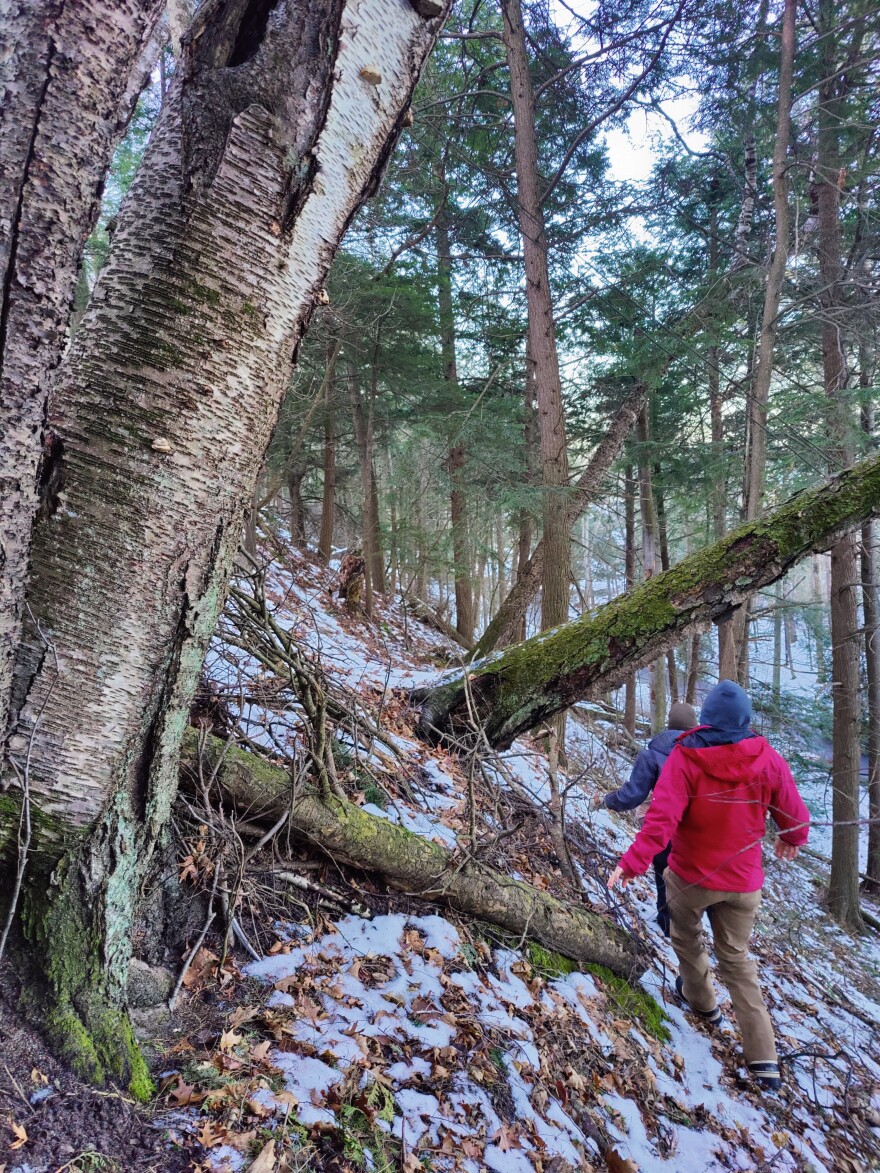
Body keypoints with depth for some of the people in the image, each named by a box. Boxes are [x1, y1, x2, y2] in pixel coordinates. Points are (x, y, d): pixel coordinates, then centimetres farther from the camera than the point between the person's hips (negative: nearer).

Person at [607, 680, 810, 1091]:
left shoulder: (685, 759, -20)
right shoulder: (769, 761, -11)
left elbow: (662, 818, -28)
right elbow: (794, 814, 1)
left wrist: (633, 862, -26)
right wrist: (792, 840, 22)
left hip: (690, 875, -3)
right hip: (743, 881, 3)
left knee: (687, 938, 26)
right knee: (737, 958, 17)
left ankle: (701, 998, 47)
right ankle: (763, 1057, 13)